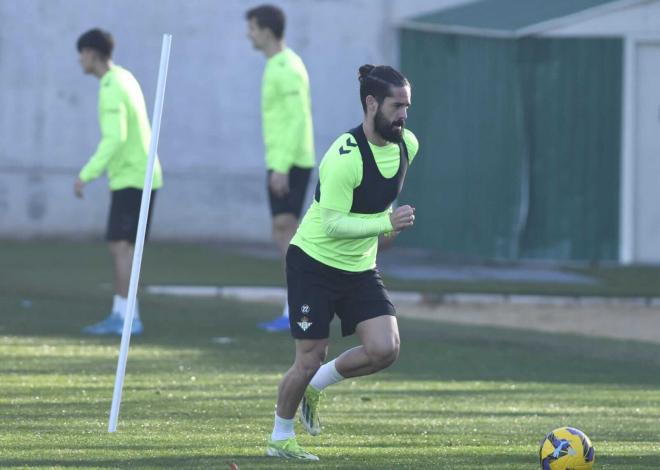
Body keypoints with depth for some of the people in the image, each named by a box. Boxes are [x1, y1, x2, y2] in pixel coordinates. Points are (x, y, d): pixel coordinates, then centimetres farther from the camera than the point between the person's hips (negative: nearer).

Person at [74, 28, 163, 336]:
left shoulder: (112, 90, -16)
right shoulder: (126, 79, 14)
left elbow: (114, 138, -26)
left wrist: (86, 175, -26)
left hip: (130, 178, -10)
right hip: (142, 174, 10)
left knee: (120, 244, -12)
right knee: (120, 245, 11)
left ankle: (127, 316, -15)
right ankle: (120, 314, 12)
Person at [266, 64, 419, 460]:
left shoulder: (407, 144, -3)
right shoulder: (345, 157, -26)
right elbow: (333, 223, -28)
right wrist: (385, 224, -35)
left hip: (360, 268, 6)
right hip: (314, 262, -6)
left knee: (385, 349, -12)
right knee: (310, 359, -4)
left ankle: (315, 386, 14)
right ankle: (280, 437, 20)